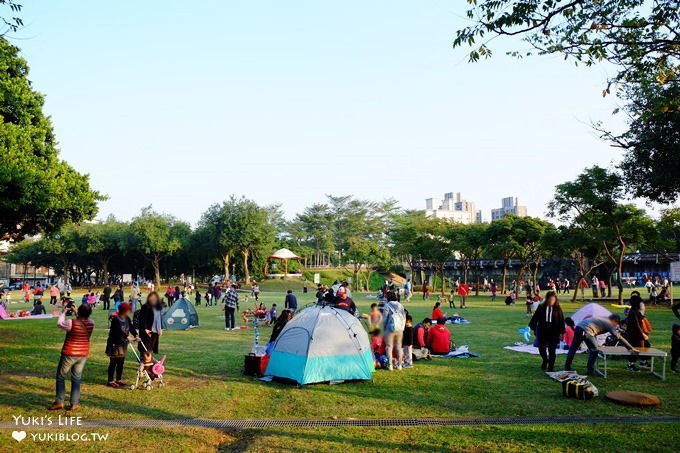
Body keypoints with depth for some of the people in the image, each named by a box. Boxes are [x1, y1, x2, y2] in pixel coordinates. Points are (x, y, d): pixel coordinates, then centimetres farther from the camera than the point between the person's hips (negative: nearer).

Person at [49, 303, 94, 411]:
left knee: (60, 377, 13)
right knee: (76, 379, 13)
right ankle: (74, 404, 13)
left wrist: (63, 312, 9)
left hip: (69, 354, -4)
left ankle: (59, 402, 12)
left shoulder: (71, 323, -22)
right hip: (83, 355, 4)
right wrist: (77, 315, 15)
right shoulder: (91, 324, -8)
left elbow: (59, 324, -2)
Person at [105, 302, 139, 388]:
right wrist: (126, 337, -40)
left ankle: (119, 379, 23)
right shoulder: (115, 320, -18)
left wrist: (136, 335, -21)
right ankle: (110, 381, 8)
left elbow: (131, 327, -5)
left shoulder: (127, 319, 5)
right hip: (114, 344, -7)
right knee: (113, 363, -1)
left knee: (121, 363, 12)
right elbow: (119, 331, -30)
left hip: (123, 344, 7)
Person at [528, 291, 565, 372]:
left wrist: (561, 332, -3)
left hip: (553, 332, -1)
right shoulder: (541, 307, -1)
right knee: (542, 348, 2)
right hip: (542, 331, 1)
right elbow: (535, 318, 5)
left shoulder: (557, 309, -3)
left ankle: (551, 366, 17)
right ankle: (545, 360, 32)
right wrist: (532, 327, 1)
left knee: (552, 350, 3)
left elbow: (561, 321, 0)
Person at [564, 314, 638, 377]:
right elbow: (619, 337, 5)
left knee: (573, 348, 14)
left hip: (579, 326, 9)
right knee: (594, 350, 7)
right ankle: (591, 370, 13)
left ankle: (567, 368, 21)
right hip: (586, 330, -9)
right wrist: (631, 348, 11)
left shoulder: (603, 319, 28)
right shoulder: (609, 324, 5)